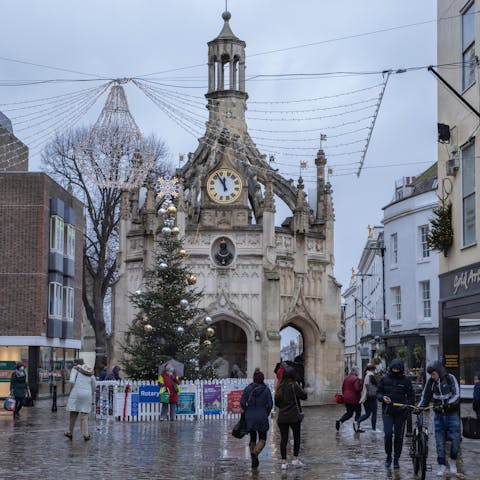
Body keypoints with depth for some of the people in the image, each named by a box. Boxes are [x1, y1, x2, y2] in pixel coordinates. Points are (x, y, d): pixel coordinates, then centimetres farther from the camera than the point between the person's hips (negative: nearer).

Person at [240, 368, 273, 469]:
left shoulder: (248, 388, -1)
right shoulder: (266, 389, -5)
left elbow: (242, 402, -5)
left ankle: (253, 461, 14)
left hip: (250, 417, 2)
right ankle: (255, 453, -20)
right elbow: (270, 404, -6)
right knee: (262, 439, 7)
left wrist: (247, 411, 12)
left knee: (252, 438, 15)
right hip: (262, 417, -2)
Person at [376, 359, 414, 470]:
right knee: (388, 434, -11)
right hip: (387, 411, 0)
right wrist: (383, 398, -13)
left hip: (400, 412, 0)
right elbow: (378, 392, 9)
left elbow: (411, 396, 5)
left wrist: (408, 405, -12)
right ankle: (388, 456, 9)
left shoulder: (405, 380, 2)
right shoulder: (384, 379, 4)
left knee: (399, 436, 4)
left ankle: (396, 460, 15)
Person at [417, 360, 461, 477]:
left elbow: (457, 395, -17)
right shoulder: (431, 382, 1)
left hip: (452, 414, -3)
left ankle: (453, 461, 16)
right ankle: (442, 465, 11)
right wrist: (419, 407, -5)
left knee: (455, 439, -7)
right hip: (439, 415, 3)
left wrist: (448, 404, -31)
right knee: (440, 442, 1)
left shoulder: (450, 378, -10)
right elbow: (425, 397, 9)